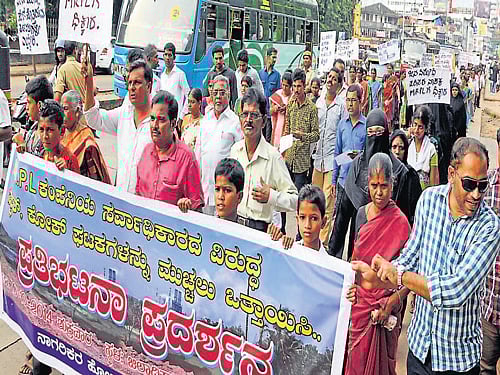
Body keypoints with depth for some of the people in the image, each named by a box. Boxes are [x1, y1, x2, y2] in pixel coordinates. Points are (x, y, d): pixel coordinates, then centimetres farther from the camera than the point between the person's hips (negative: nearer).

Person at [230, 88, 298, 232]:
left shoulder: (273, 156, -10)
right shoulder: (235, 150, 8)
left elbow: (294, 200, -9)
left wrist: (271, 197, -23)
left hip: (259, 228, -4)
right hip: (232, 223, 4)